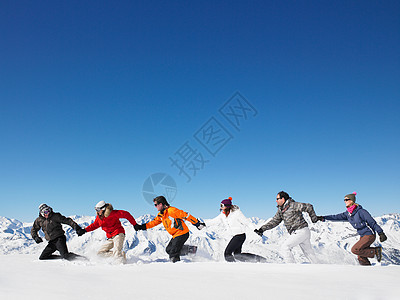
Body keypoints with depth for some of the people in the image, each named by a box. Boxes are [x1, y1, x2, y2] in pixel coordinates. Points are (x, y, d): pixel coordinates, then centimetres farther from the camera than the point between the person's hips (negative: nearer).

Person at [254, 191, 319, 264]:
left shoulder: (293, 205, -14)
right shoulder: (280, 210, 10)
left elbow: (308, 207, -7)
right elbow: (274, 221, 11)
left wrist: (314, 219, 3)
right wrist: (262, 229, 2)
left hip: (300, 231, -8)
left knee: (284, 247, -10)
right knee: (309, 254, 13)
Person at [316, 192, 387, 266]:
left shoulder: (360, 211, -18)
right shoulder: (348, 214, 3)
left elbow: (372, 222, -16)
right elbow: (337, 217, 2)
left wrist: (381, 233, -19)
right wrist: (323, 218, -5)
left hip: (369, 235, -7)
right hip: (362, 236, 7)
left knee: (355, 250, -18)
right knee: (361, 258, 2)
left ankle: (376, 251, -3)